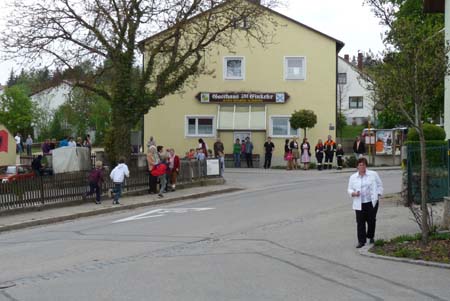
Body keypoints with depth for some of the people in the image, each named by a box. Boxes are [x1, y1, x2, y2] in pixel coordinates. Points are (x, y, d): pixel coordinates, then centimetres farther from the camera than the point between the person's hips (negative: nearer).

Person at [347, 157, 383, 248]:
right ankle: (361, 241, -1)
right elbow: (349, 189, 11)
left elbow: (380, 185, 10)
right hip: (359, 204, 1)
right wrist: (353, 193, -10)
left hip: (372, 202, -1)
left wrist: (377, 194, 0)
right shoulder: (353, 177, 8)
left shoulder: (373, 174, 5)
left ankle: (371, 237, 27)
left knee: (371, 220, 5)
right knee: (360, 222, -4)